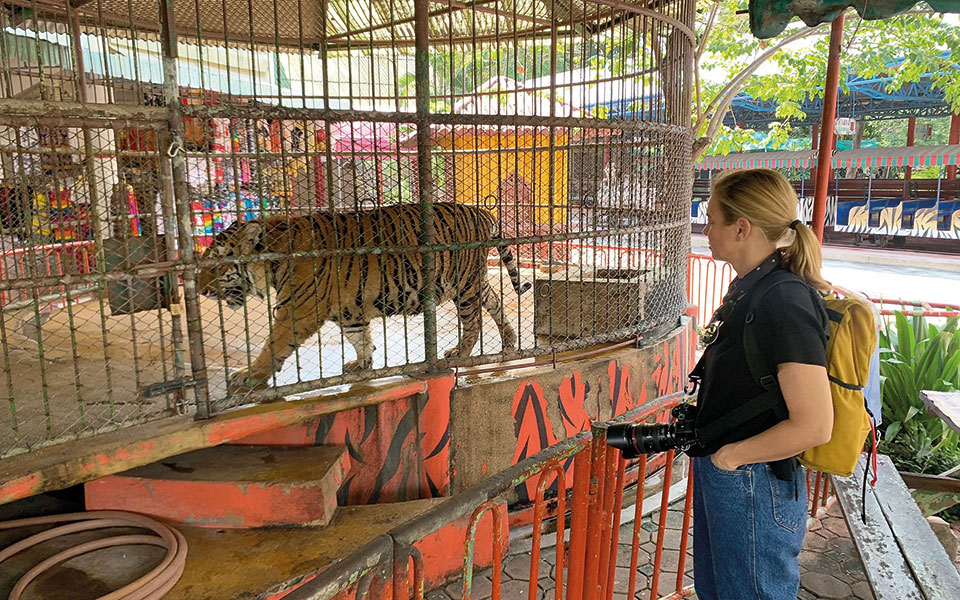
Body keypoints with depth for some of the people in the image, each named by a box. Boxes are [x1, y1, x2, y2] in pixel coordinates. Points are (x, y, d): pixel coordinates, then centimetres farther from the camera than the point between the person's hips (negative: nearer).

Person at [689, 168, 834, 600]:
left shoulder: (786, 303, -23)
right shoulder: (749, 289, 7)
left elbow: (814, 426, -27)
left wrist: (729, 455, -17)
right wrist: (695, 428, 8)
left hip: (755, 486, -9)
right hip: (720, 473, 9)